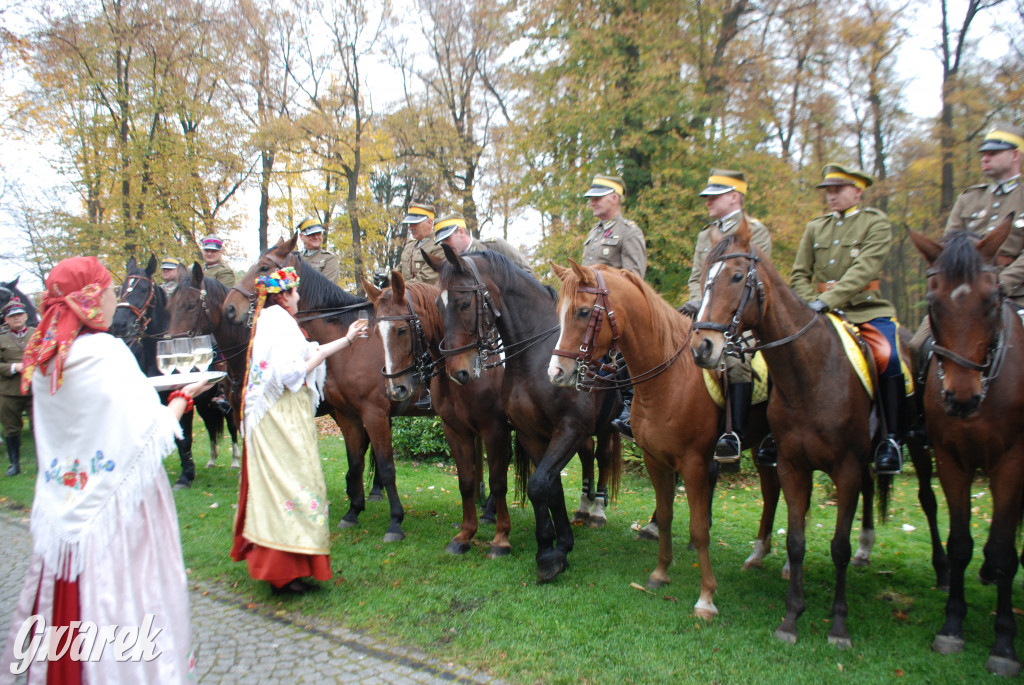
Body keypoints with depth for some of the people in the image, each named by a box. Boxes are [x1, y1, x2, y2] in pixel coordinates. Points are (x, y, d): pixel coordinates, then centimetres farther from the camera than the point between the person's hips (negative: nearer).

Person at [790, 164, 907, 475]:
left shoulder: (876, 223, 4)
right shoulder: (814, 228, 17)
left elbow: (864, 269, -12)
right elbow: (799, 275, 12)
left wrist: (827, 300, -24)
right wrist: (812, 304, -8)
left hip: (867, 310, -3)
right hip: (821, 313, 4)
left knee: (888, 358, -27)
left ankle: (892, 439, -13)